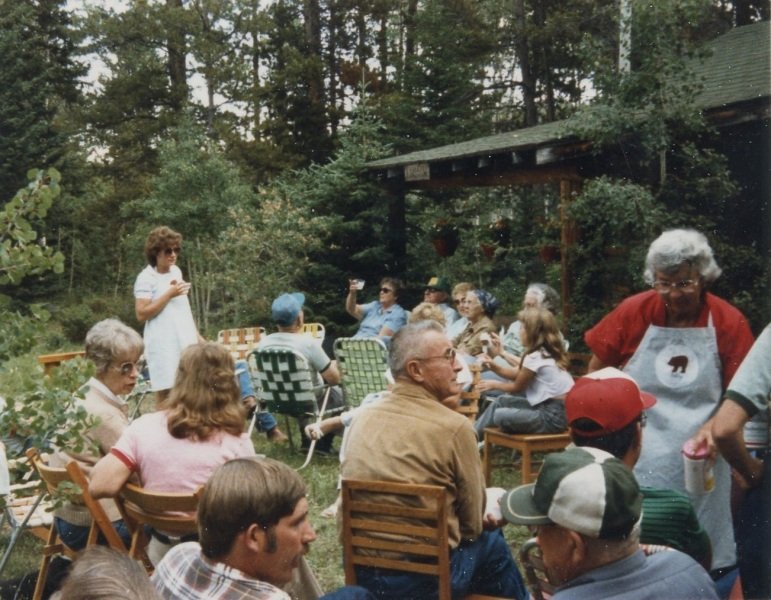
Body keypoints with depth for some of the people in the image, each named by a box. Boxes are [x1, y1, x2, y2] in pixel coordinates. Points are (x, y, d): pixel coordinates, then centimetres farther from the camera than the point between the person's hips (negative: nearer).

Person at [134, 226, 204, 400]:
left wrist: (196, 335, 19)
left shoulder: (176, 271, 13)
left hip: (185, 341, 7)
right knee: (166, 392, -8)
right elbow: (141, 314, -15)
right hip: (163, 345, -7)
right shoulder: (146, 277, -9)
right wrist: (169, 294, -17)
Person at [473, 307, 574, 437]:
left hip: (554, 416, -10)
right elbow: (517, 374, 14)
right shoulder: (546, 352, 10)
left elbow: (517, 387, -3)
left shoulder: (535, 357, -18)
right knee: (501, 401, 16)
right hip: (553, 408, 10)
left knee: (500, 416, -12)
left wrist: (494, 384, 14)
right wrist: (494, 367, 2)